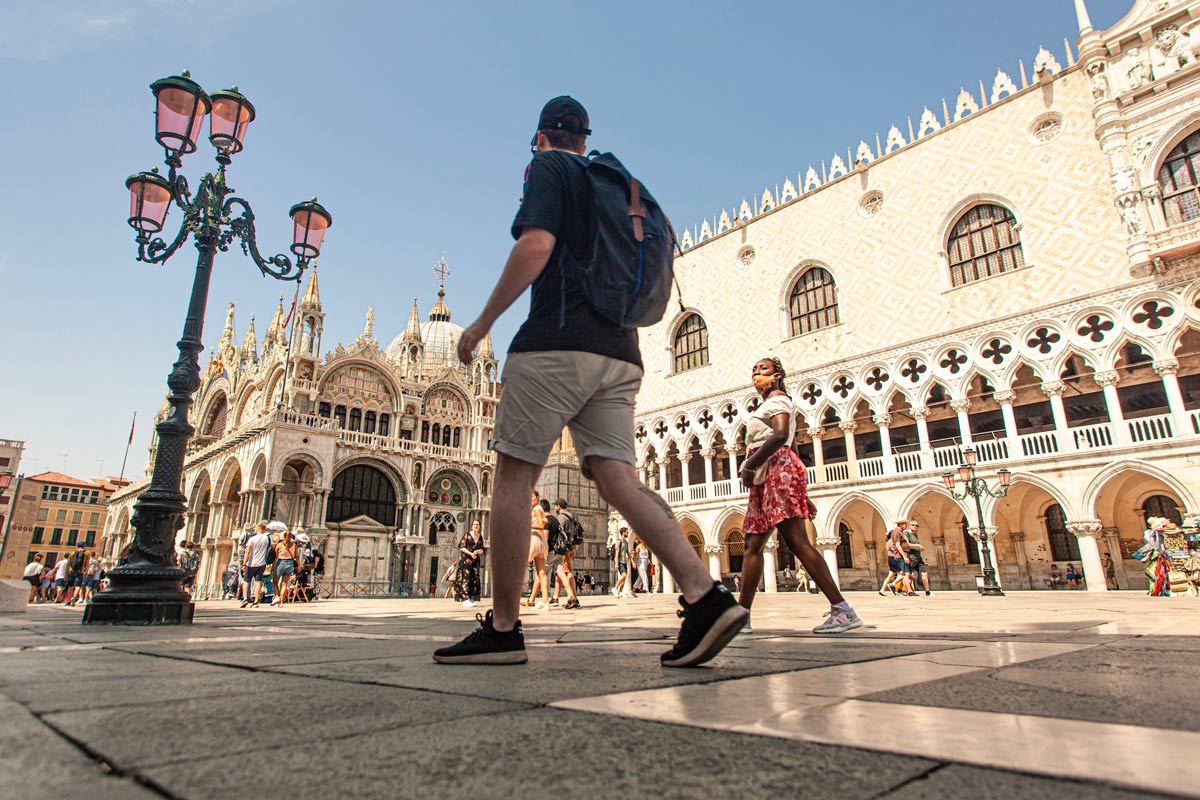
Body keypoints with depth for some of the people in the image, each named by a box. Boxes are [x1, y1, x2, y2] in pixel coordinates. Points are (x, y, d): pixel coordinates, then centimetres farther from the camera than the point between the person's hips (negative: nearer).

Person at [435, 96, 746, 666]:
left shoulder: (548, 167, 7)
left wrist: (483, 322, -6)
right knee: (617, 476, -2)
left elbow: (536, 244, -12)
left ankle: (503, 629, 2)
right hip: (618, 353, 7)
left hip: (557, 342, -7)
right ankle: (705, 597, -15)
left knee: (513, 478, -2)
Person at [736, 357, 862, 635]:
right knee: (753, 545, 5)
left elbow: (780, 435, -19)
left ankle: (842, 610, -15)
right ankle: (742, 613, 6)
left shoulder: (777, 398, 1)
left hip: (778, 471, -10)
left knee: (796, 541, -16)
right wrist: (803, 495, 23)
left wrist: (748, 465, -16)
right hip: (766, 477, 10)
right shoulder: (770, 404, 28)